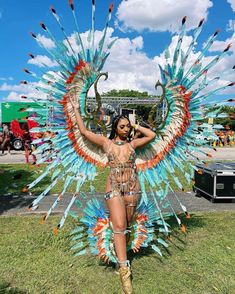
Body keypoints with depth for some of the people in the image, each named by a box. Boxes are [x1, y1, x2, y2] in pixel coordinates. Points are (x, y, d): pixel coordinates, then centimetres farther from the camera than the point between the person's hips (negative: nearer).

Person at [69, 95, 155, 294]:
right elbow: (83, 131, 5)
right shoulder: (106, 143, 5)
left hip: (133, 188, 2)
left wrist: (136, 126, 9)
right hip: (114, 188, -2)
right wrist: (76, 109, 8)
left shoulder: (132, 143, 10)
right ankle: (124, 269, -5)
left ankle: (120, 251, 31)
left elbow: (152, 135, 10)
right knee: (119, 227, -10)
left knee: (126, 226, 11)